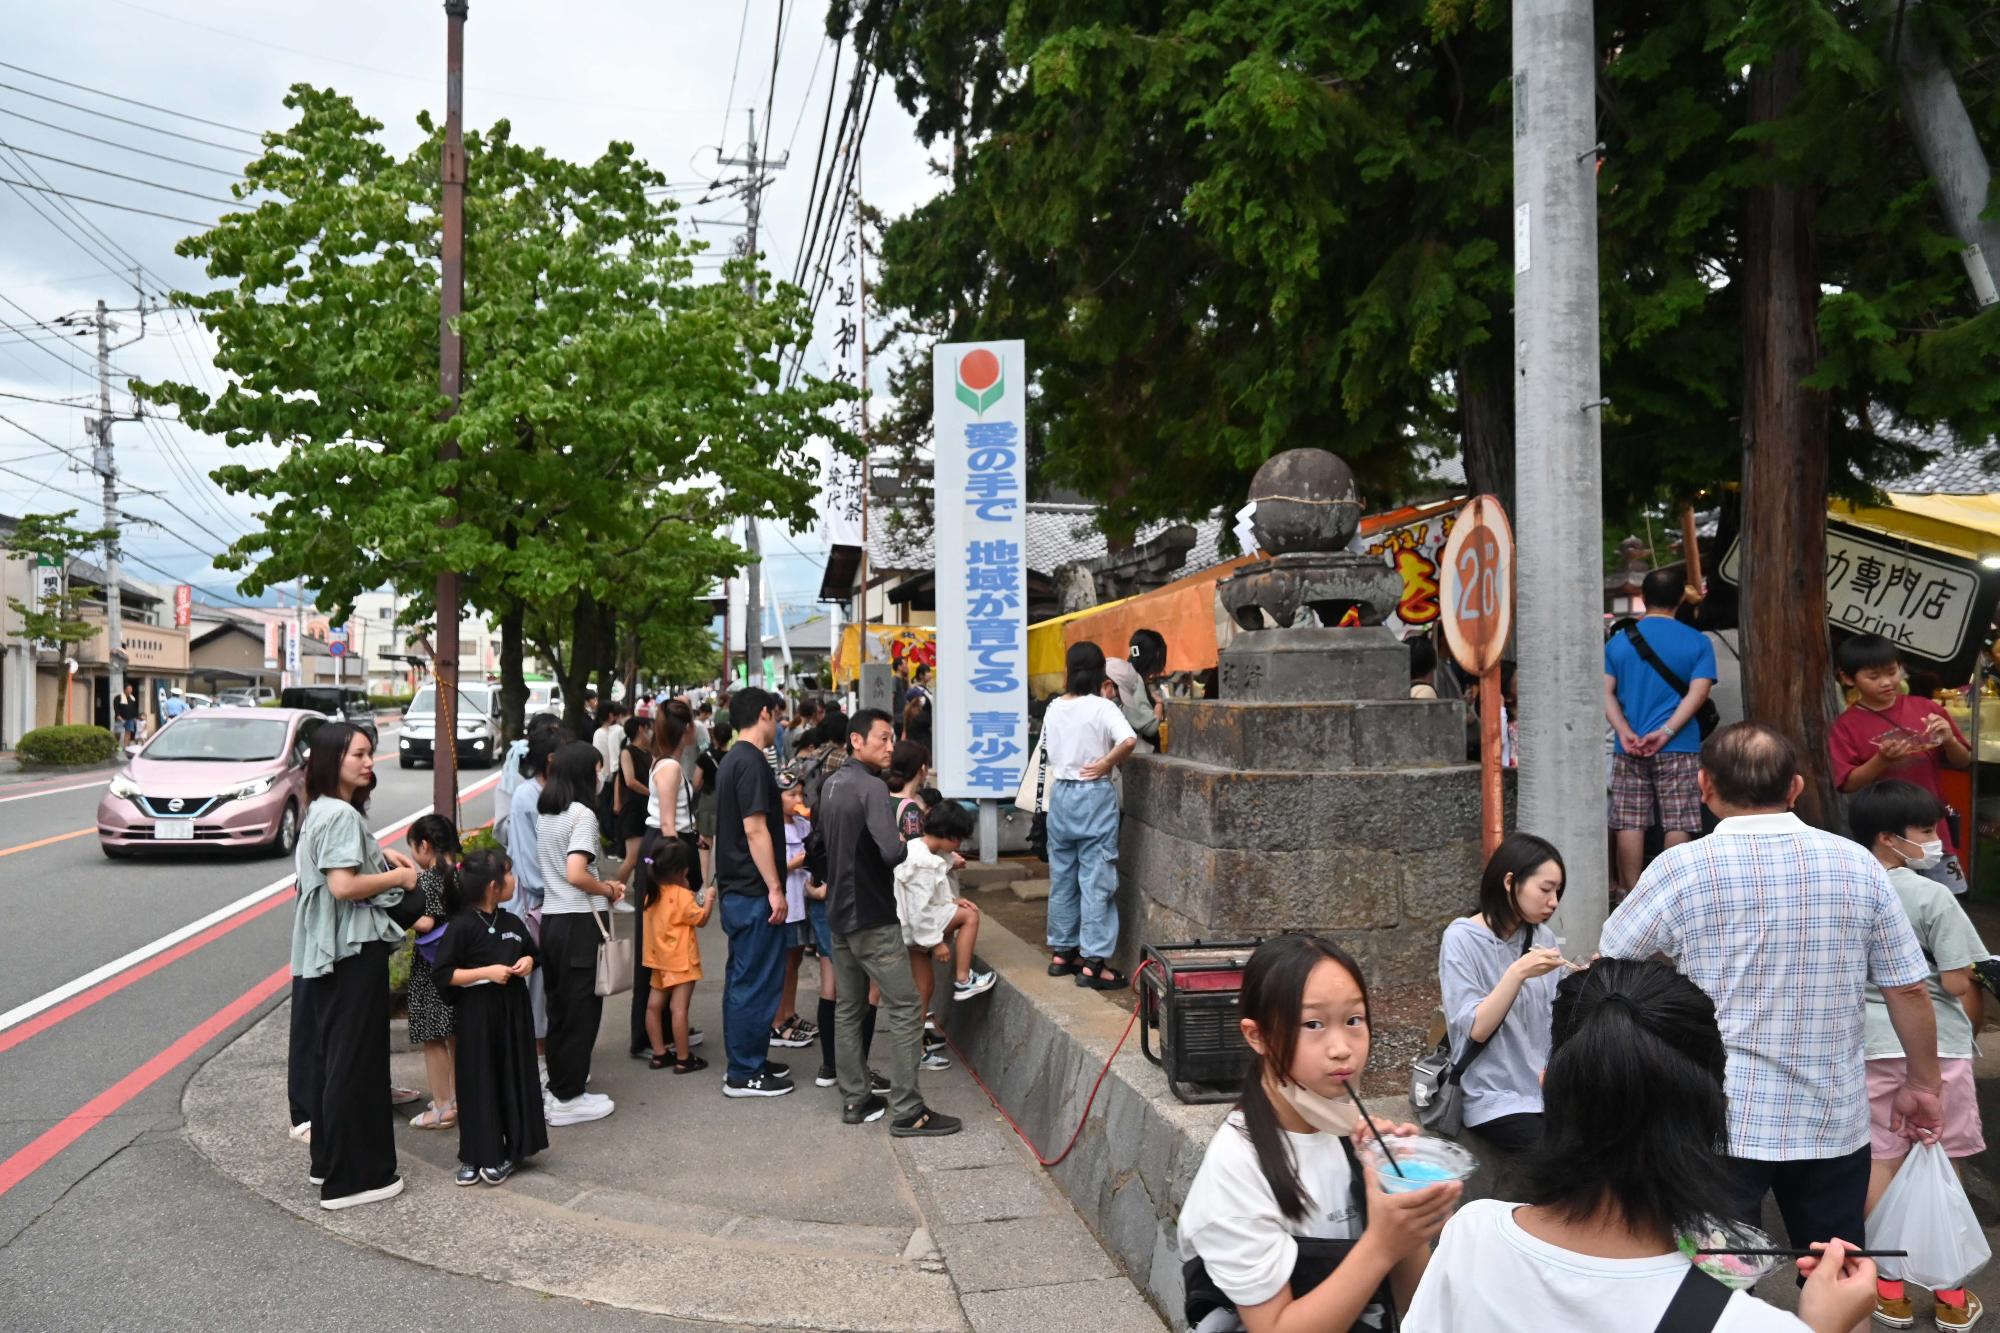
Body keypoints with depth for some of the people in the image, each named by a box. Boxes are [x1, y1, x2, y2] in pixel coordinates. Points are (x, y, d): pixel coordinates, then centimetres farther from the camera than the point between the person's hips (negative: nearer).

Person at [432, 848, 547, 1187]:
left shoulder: (512, 923, 6)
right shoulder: (461, 926, -12)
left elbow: (533, 952, 21)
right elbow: (444, 974, -14)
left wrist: (528, 962, -1)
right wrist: (486, 972, -21)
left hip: (513, 1011, 5)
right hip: (476, 1015, -5)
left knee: (513, 1079, 7)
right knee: (478, 1084, 1)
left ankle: (507, 1152, 19)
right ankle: (475, 1156, 15)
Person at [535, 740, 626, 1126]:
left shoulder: (543, 813, 11)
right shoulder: (582, 814, -15)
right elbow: (575, 874, -24)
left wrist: (604, 884, 13)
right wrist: (608, 890, -6)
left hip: (550, 917, 8)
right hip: (578, 922, -8)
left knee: (559, 1006, 17)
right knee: (581, 1010, 2)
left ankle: (558, 1084, 27)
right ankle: (568, 1098, 9)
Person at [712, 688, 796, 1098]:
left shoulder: (732, 760, 14)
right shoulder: (752, 762, -17)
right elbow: (755, 829, -21)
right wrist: (775, 888, -19)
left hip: (736, 888, 10)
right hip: (754, 891, -10)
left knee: (742, 978, 16)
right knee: (756, 982, -3)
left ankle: (745, 1060, 26)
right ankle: (744, 1074, 4)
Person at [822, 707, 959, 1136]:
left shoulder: (832, 784, 10)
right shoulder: (872, 788, -19)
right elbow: (892, 852, -30)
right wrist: (905, 844, -9)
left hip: (840, 912, 9)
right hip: (872, 918, -9)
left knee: (848, 1009, 14)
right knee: (904, 1009, -4)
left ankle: (856, 1100, 22)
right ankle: (906, 1112, -2)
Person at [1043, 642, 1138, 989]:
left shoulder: (1054, 709, 5)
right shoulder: (1102, 707, -11)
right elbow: (1129, 740, -26)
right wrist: (1107, 763, -13)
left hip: (1060, 792, 5)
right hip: (1095, 794, -5)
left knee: (1062, 875, 14)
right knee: (1096, 878, -2)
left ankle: (1061, 952, 23)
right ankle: (1092, 962, -1)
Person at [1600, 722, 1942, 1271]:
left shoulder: (1682, 868, -11)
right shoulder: (1858, 864, -2)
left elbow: (1607, 966, 0)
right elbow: (1908, 989, 2)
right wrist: (1922, 1083, 16)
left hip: (1723, 1122, -3)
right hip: (1834, 1119, 4)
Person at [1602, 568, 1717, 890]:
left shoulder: (1617, 642, 7)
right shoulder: (1697, 642, 1)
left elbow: (1606, 692, 0)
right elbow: (1698, 693, -9)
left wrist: (1624, 731, -8)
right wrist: (1666, 732, -14)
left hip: (1628, 749, 2)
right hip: (1678, 748, -2)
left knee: (1630, 824, 4)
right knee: (1678, 825, 2)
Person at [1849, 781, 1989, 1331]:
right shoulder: (1933, 897, -15)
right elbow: (1958, 982, -13)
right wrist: (1974, 1026, 6)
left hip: (1869, 1044, 4)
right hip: (1936, 1044, -3)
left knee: (1881, 1161, 11)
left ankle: (1889, 1288, 20)